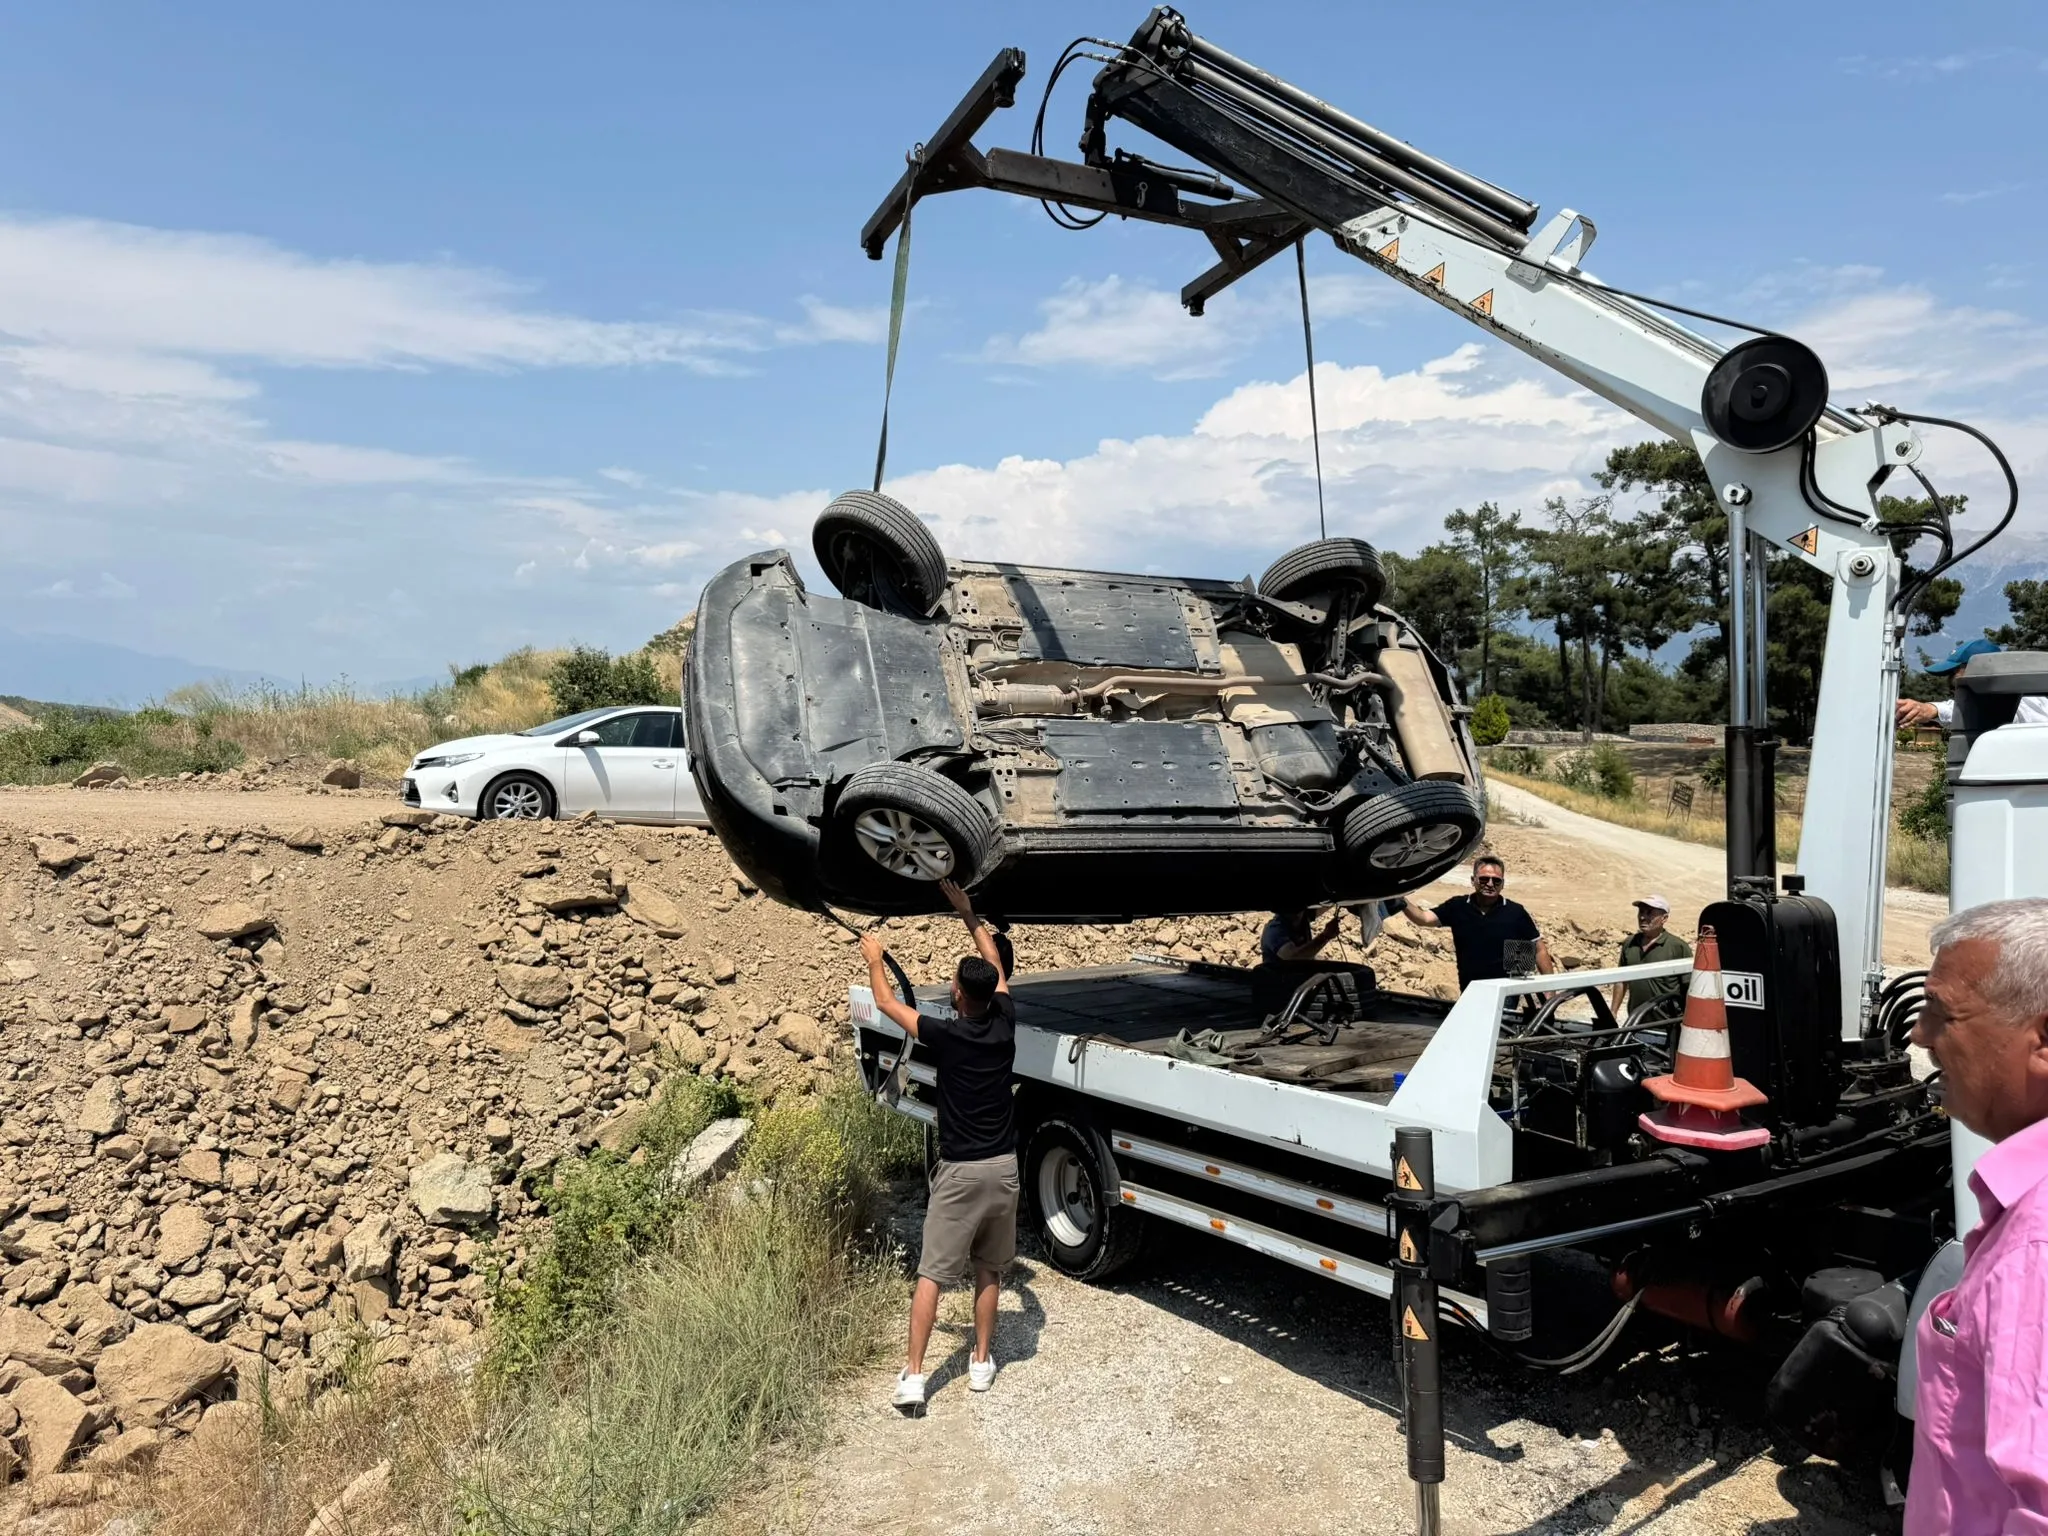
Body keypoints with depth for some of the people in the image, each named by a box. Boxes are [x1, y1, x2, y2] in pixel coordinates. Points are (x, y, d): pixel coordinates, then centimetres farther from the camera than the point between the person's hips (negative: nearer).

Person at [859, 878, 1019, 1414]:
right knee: (988, 1269, 19)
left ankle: (913, 1375, 4)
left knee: (931, 1274, 3)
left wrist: (874, 959, 19)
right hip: (1003, 1167, 4)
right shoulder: (1004, 1024, -3)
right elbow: (997, 968, 16)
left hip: (960, 1171, -4)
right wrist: (969, 914, 22)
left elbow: (886, 1002, 2)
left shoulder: (945, 1034, -14)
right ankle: (982, 1362, 25)